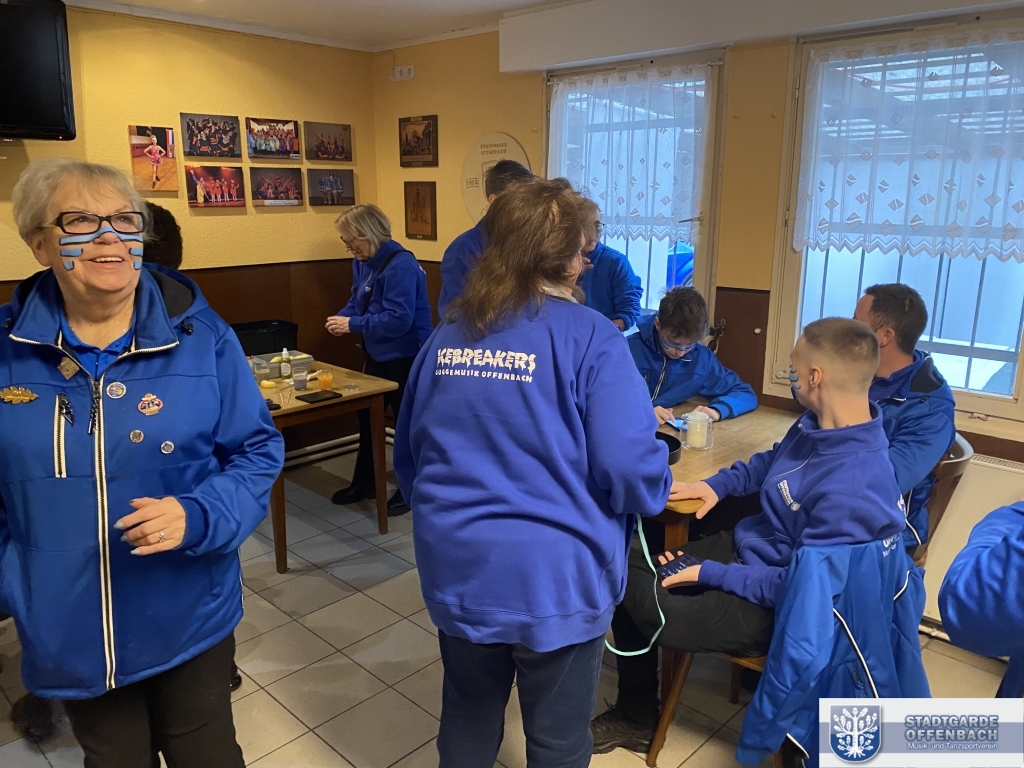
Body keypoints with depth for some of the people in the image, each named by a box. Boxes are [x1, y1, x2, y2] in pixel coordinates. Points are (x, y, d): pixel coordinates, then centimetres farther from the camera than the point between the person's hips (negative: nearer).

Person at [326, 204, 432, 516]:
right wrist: (341, 317, -6)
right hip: (377, 353, 10)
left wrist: (353, 325, -25)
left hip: (406, 356, -9)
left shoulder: (400, 265, -24)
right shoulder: (362, 261, 4)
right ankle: (364, 481, 34)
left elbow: (398, 319, -30)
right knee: (367, 417, 18)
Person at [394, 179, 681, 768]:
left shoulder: (450, 333, 2)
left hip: (457, 568, 5)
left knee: (467, 719, 27)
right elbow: (630, 468, -19)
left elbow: (409, 454, 11)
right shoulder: (589, 337, -14)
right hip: (555, 577, -4)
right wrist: (657, 489, 4)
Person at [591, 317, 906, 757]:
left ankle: (639, 721, 24)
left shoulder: (854, 490, -35)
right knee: (629, 571, 8)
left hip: (774, 607, -9)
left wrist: (709, 574, -21)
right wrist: (717, 485, 4)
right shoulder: (821, 423, -5)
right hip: (748, 547, 9)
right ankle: (634, 716, 26)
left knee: (639, 603, -12)